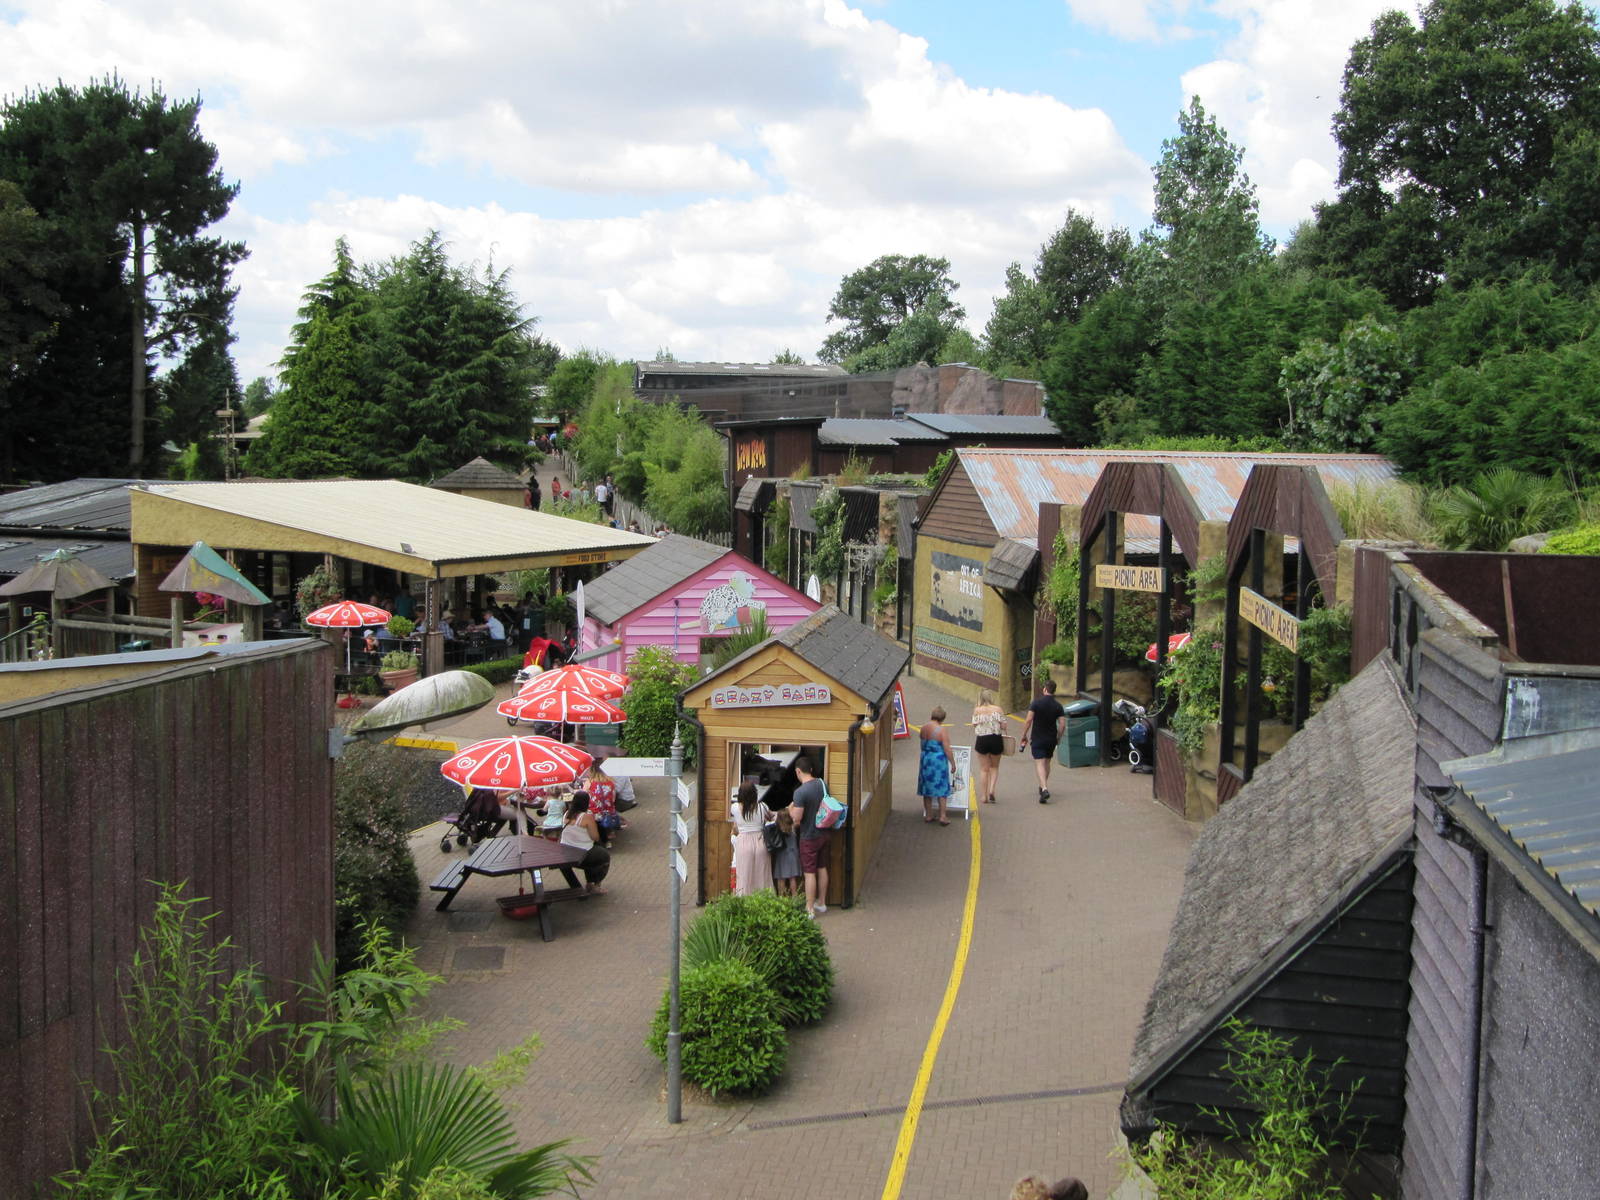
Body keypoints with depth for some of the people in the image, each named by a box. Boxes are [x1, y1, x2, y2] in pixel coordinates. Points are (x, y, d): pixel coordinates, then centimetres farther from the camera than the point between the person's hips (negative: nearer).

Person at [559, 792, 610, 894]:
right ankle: (595, 886, 20)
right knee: (606, 856, 20)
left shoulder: (566, 814, 0)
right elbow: (595, 838, -17)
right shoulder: (587, 817, -21)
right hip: (581, 856, -7)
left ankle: (589, 884, 37)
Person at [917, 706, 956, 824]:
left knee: (927, 789, 12)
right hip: (939, 761, -5)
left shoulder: (924, 728, 1)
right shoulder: (942, 730, -14)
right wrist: (953, 764, -5)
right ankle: (942, 816, 4)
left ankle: (928, 816, 17)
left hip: (925, 760, 5)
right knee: (942, 789, 5)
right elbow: (947, 749, -13)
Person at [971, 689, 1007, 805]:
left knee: (984, 769, 10)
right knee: (994, 767, 17)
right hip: (996, 739, 0)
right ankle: (991, 790, -2)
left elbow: (974, 727, -5)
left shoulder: (977, 710, -3)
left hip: (982, 740, 0)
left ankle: (984, 796, 10)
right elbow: (1003, 726, -7)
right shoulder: (998, 709, -3)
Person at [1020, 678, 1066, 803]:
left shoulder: (1036, 702, -10)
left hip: (1037, 738, -4)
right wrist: (1058, 737, 11)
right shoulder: (1058, 705, -1)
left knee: (1039, 763, -8)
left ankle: (1044, 789, -25)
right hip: (1051, 739, 4)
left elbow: (1028, 720, -14)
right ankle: (1043, 786, 32)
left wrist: (1024, 735, -3)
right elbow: (1062, 724, -4)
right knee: (1047, 762, 21)